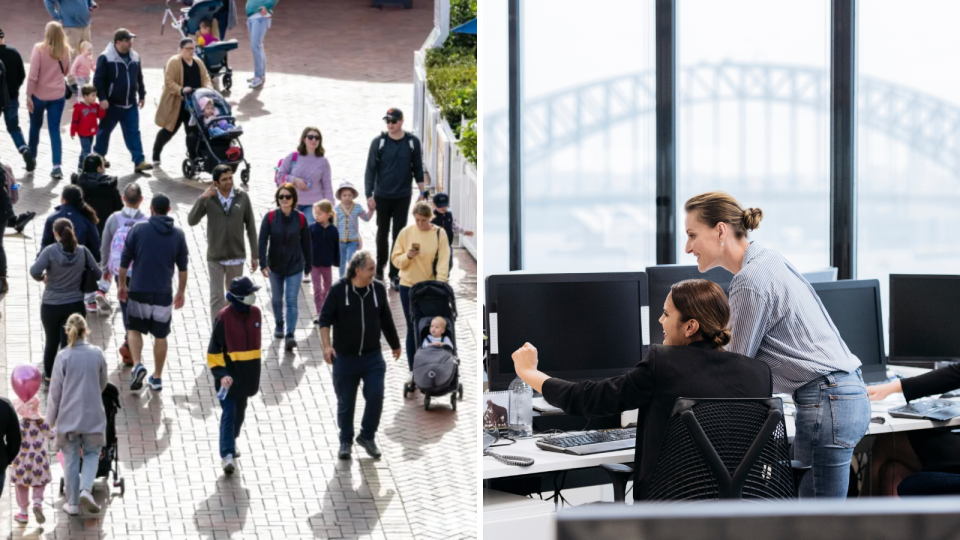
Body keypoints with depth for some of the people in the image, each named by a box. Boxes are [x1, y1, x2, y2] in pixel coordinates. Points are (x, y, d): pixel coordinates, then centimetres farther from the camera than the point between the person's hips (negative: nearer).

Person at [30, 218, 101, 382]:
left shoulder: (50, 251, -13)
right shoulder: (83, 251, -6)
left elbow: (34, 272, -23)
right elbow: (98, 274, -1)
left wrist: (42, 278, -1)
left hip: (51, 306, 0)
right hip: (75, 305, 0)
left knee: (51, 342, 18)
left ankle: (49, 376, 33)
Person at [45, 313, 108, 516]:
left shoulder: (63, 357, -11)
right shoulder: (97, 353, -4)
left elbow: (55, 391, -7)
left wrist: (51, 419, 5)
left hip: (68, 415, -1)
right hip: (92, 414, 1)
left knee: (71, 459, 11)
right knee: (91, 453, 17)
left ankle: (73, 503, 16)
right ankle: (86, 490, -6)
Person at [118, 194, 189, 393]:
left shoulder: (138, 229, -4)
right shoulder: (177, 234, 1)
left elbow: (125, 260, -2)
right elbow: (182, 267, 7)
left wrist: (121, 284, 11)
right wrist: (181, 292, 18)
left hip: (139, 290, -1)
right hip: (164, 293, 1)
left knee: (134, 328, 16)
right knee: (160, 335, 12)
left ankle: (137, 365, -5)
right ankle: (157, 378, 19)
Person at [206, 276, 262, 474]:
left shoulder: (255, 313, 2)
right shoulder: (224, 317, -16)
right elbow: (214, 349, -12)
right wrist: (220, 373, -22)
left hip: (248, 374, 6)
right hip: (229, 374, -6)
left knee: (240, 411, 20)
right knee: (229, 413, -9)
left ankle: (232, 441, 41)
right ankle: (227, 454, -12)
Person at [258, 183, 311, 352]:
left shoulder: (300, 218, -9)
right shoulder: (270, 217, -11)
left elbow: (306, 243, 0)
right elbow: (262, 241, -13)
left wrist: (308, 265, 6)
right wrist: (263, 264, -22)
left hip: (295, 265, -2)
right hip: (275, 265, 2)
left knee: (291, 301, -8)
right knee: (277, 299, 19)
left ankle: (290, 335, -11)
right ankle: (279, 325, 42)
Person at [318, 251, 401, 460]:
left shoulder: (378, 289, -1)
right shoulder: (339, 290, -10)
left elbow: (386, 319, 11)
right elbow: (325, 319, -8)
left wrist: (395, 345, 20)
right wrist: (326, 345, -20)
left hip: (373, 356, 2)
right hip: (345, 357, -2)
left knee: (375, 396, -8)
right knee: (345, 403, 8)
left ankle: (367, 436, 14)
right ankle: (345, 441, 26)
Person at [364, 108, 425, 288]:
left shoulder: (413, 142, -4)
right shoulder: (378, 142, -7)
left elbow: (417, 169, 3)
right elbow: (371, 169, -5)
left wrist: (422, 193, 2)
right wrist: (369, 195, -9)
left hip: (403, 197, 0)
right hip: (382, 196, 0)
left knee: (399, 234, 2)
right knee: (382, 233, 11)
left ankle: (394, 273, 10)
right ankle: (380, 267, 28)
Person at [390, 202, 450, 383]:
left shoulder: (440, 233, -6)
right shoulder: (406, 232, -2)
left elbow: (444, 261, -11)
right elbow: (396, 260, 1)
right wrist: (408, 256, -20)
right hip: (408, 286, 1)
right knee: (412, 329, 7)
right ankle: (413, 370, 15)